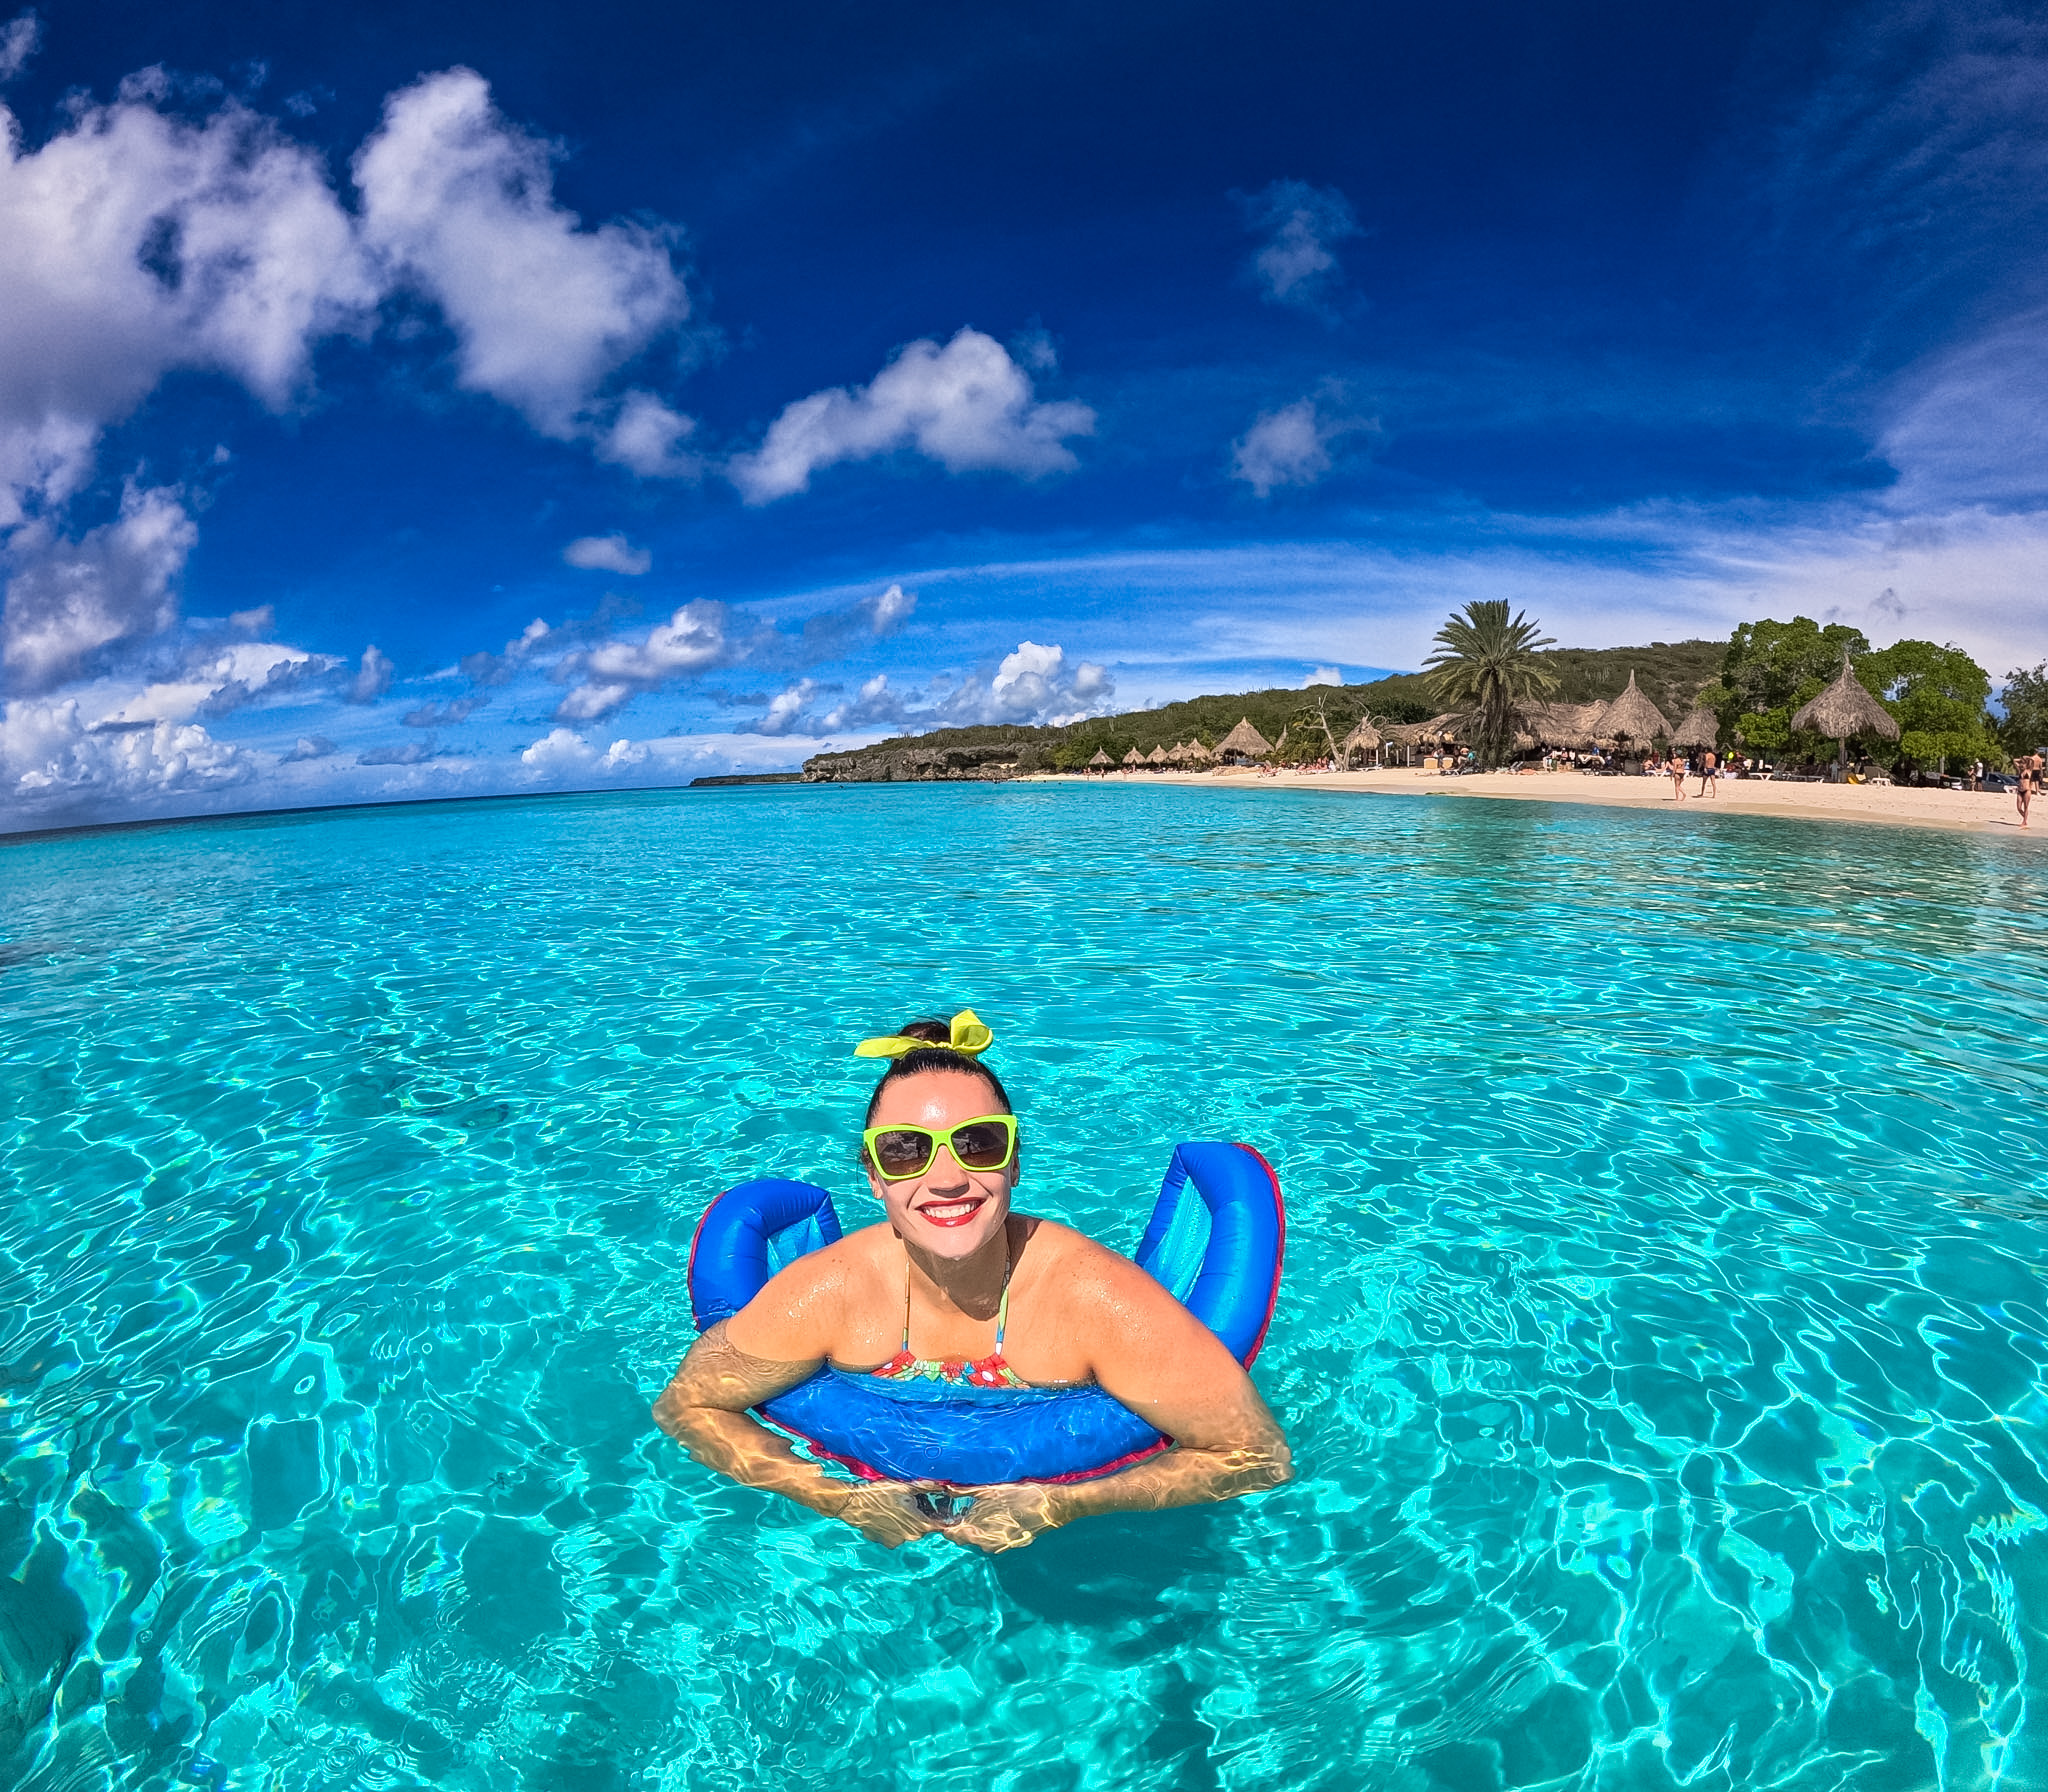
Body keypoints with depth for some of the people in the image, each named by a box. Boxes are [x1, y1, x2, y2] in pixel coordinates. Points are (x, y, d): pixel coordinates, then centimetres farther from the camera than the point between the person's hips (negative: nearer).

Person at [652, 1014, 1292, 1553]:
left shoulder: (1094, 1295, -40)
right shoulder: (827, 1293, -34)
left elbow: (1260, 1458, -33)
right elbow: (685, 1405, -19)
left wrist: (1060, 1507, -38)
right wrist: (840, 1501, -30)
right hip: (887, 1497, 2)